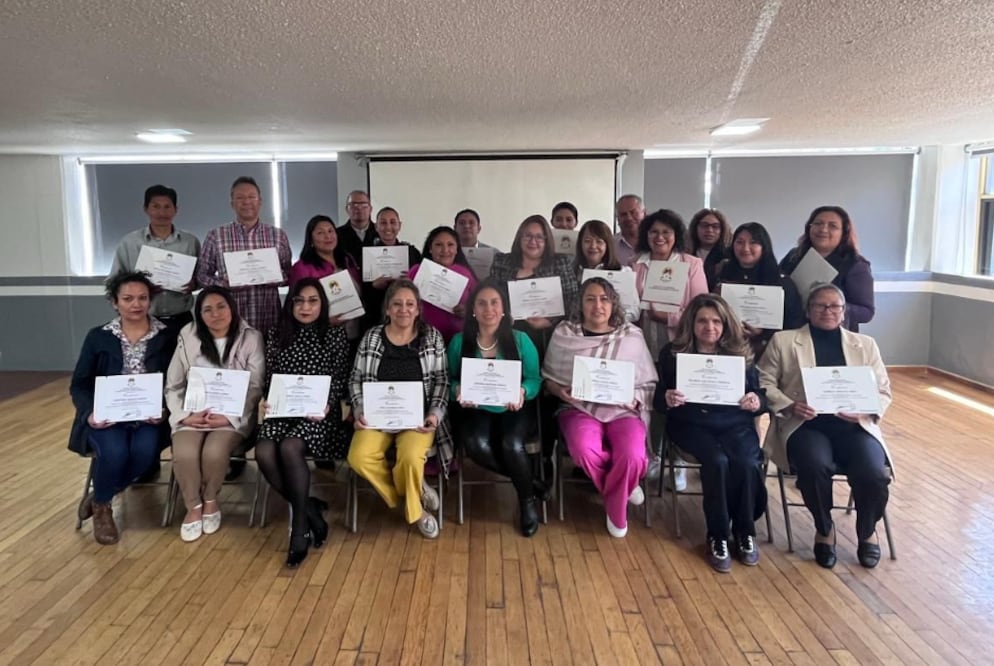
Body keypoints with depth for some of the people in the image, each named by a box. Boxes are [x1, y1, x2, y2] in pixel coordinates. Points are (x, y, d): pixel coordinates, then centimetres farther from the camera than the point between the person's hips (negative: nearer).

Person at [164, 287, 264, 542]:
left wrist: (229, 418, -15)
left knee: (214, 452, -30)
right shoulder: (188, 338, 4)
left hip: (233, 416, -2)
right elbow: (173, 385, 7)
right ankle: (194, 506, 1)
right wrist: (184, 415, -9)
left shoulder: (251, 338, -2)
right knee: (184, 454, -27)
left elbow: (255, 388, -4)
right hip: (194, 413, 2)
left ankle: (210, 500, 2)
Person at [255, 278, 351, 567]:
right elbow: (270, 378, 14)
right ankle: (310, 510, -10)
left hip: (319, 413, -3)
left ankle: (300, 525, -17)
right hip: (283, 409, 3)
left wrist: (326, 405, -17)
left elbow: (340, 380, 1)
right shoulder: (277, 335, 14)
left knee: (290, 448, -33)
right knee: (264, 453, -28)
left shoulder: (336, 335, 5)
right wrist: (268, 402, -6)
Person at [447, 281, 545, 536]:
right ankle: (529, 481, -6)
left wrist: (522, 392, -21)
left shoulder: (520, 340, 0)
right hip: (475, 410, 1)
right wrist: (458, 391, -18)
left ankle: (527, 500, 0)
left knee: (512, 445, -32)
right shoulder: (459, 341, 2)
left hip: (514, 410, 0)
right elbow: (450, 379, 5)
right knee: (477, 445, -32)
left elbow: (534, 379, 1)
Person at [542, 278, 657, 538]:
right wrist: (560, 391, -10)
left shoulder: (632, 336, 4)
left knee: (633, 457, -30)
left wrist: (634, 399, -11)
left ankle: (616, 509, 5)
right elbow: (548, 378, 11)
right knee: (584, 451, -33)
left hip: (623, 412, 1)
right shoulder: (563, 334, 3)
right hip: (579, 409, 0)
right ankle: (622, 487, 2)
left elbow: (649, 384, 9)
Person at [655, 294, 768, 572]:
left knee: (747, 463, -28)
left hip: (734, 423, 2)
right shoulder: (672, 353, 4)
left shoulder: (740, 353, 8)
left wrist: (757, 402, -15)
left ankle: (745, 532, -4)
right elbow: (658, 401, 3)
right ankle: (718, 536, -13)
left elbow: (761, 396, 9)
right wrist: (667, 400, -21)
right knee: (717, 462, -31)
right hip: (691, 424, -2)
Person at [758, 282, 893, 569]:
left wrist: (864, 410, -6)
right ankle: (824, 530, -2)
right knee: (815, 467, -34)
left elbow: (883, 391, 15)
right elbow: (764, 383, 6)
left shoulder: (865, 344, 19)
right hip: (806, 425, -2)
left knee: (873, 475, -26)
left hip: (854, 425, 2)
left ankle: (867, 531, 10)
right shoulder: (783, 341, 11)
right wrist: (789, 406, -12)